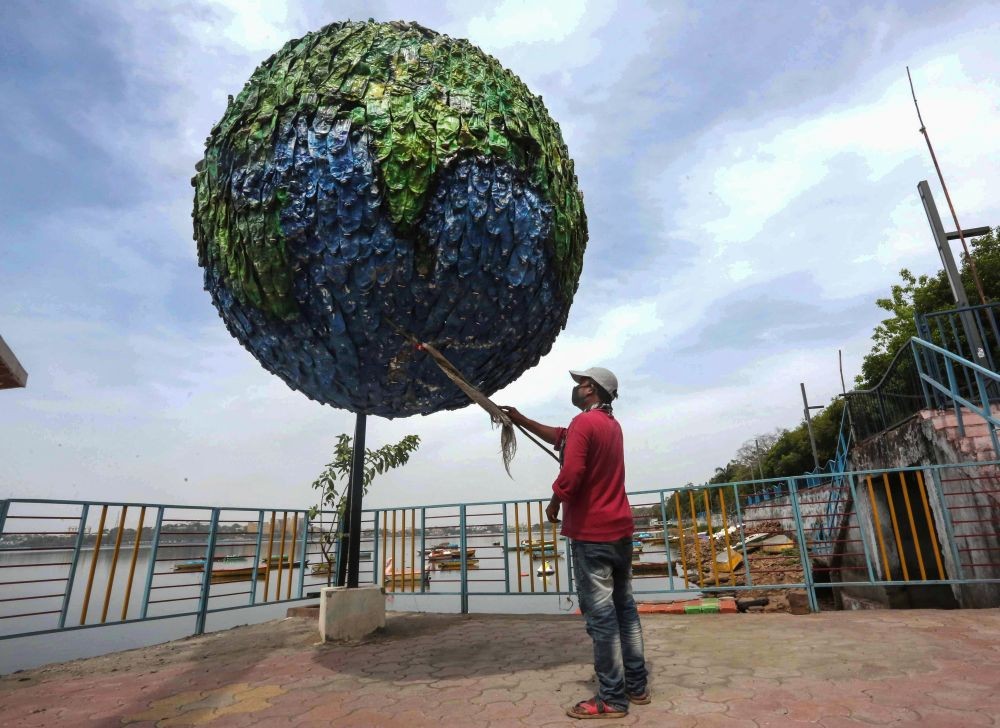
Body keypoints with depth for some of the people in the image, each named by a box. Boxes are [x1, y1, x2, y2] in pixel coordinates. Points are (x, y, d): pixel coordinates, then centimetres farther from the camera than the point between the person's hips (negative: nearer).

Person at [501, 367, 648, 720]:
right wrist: (520, 419, 21)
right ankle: (636, 686, 25)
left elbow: (571, 475, -25)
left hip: (591, 533, -9)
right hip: (619, 530, 9)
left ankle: (612, 698, 8)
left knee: (600, 615, -1)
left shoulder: (584, 422, -15)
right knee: (624, 608, 15)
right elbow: (560, 437, 22)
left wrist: (553, 505, -6)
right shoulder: (611, 424, 14)